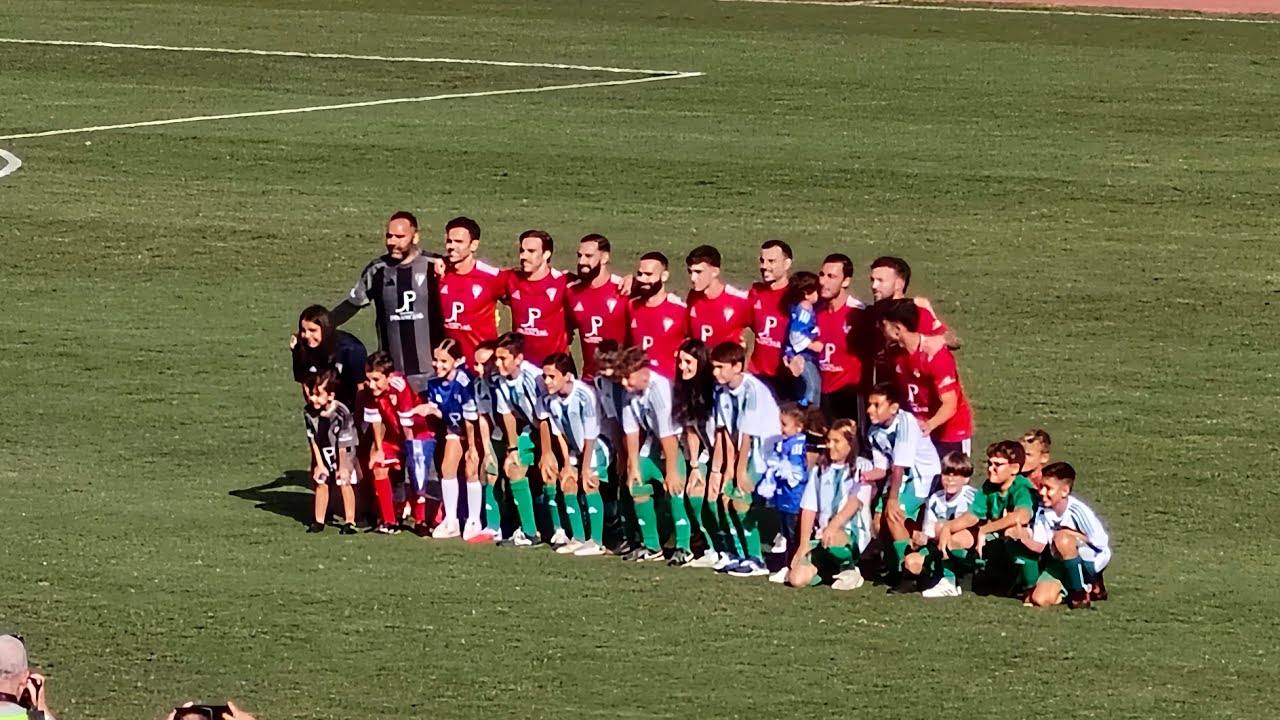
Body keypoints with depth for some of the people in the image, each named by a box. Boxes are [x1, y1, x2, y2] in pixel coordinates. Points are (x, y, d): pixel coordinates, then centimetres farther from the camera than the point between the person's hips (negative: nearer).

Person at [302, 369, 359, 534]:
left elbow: (343, 444, -24)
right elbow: (313, 440, -8)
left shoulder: (341, 413, -31)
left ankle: (349, 521, -1)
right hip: (322, 452, 4)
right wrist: (319, 464, -5)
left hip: (343, 452, -4)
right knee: (321, 482, 6)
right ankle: (319, 520, 15)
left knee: (344, 482, -8)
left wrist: (342, 467, -18)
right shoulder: (308, 412, -18)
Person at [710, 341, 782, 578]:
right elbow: (725, 432, 2)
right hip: (745, 451, 8)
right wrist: (720, 469, 0)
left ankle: (756, 561, -6)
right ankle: (741, 555, 17)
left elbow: (747, 434, -20)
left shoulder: (752, 390, -25)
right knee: (727, 497, 6)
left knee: (743, 501, -14)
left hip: (766, 449, -8)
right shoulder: (721, 389, 0)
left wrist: (741, 470, -14)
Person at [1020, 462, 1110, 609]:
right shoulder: (1042, 510, -9)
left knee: (1063, 540, -37)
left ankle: (1080, 593, -18)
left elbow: (1101, 542, -19)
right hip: (1062, 562, 5)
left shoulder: (1078, 511, -25)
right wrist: (1023, 537, -27)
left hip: (1091, 562, -5)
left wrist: (1070, 534, -18)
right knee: (1039, 600, -16)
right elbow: (1039, 546, -8)